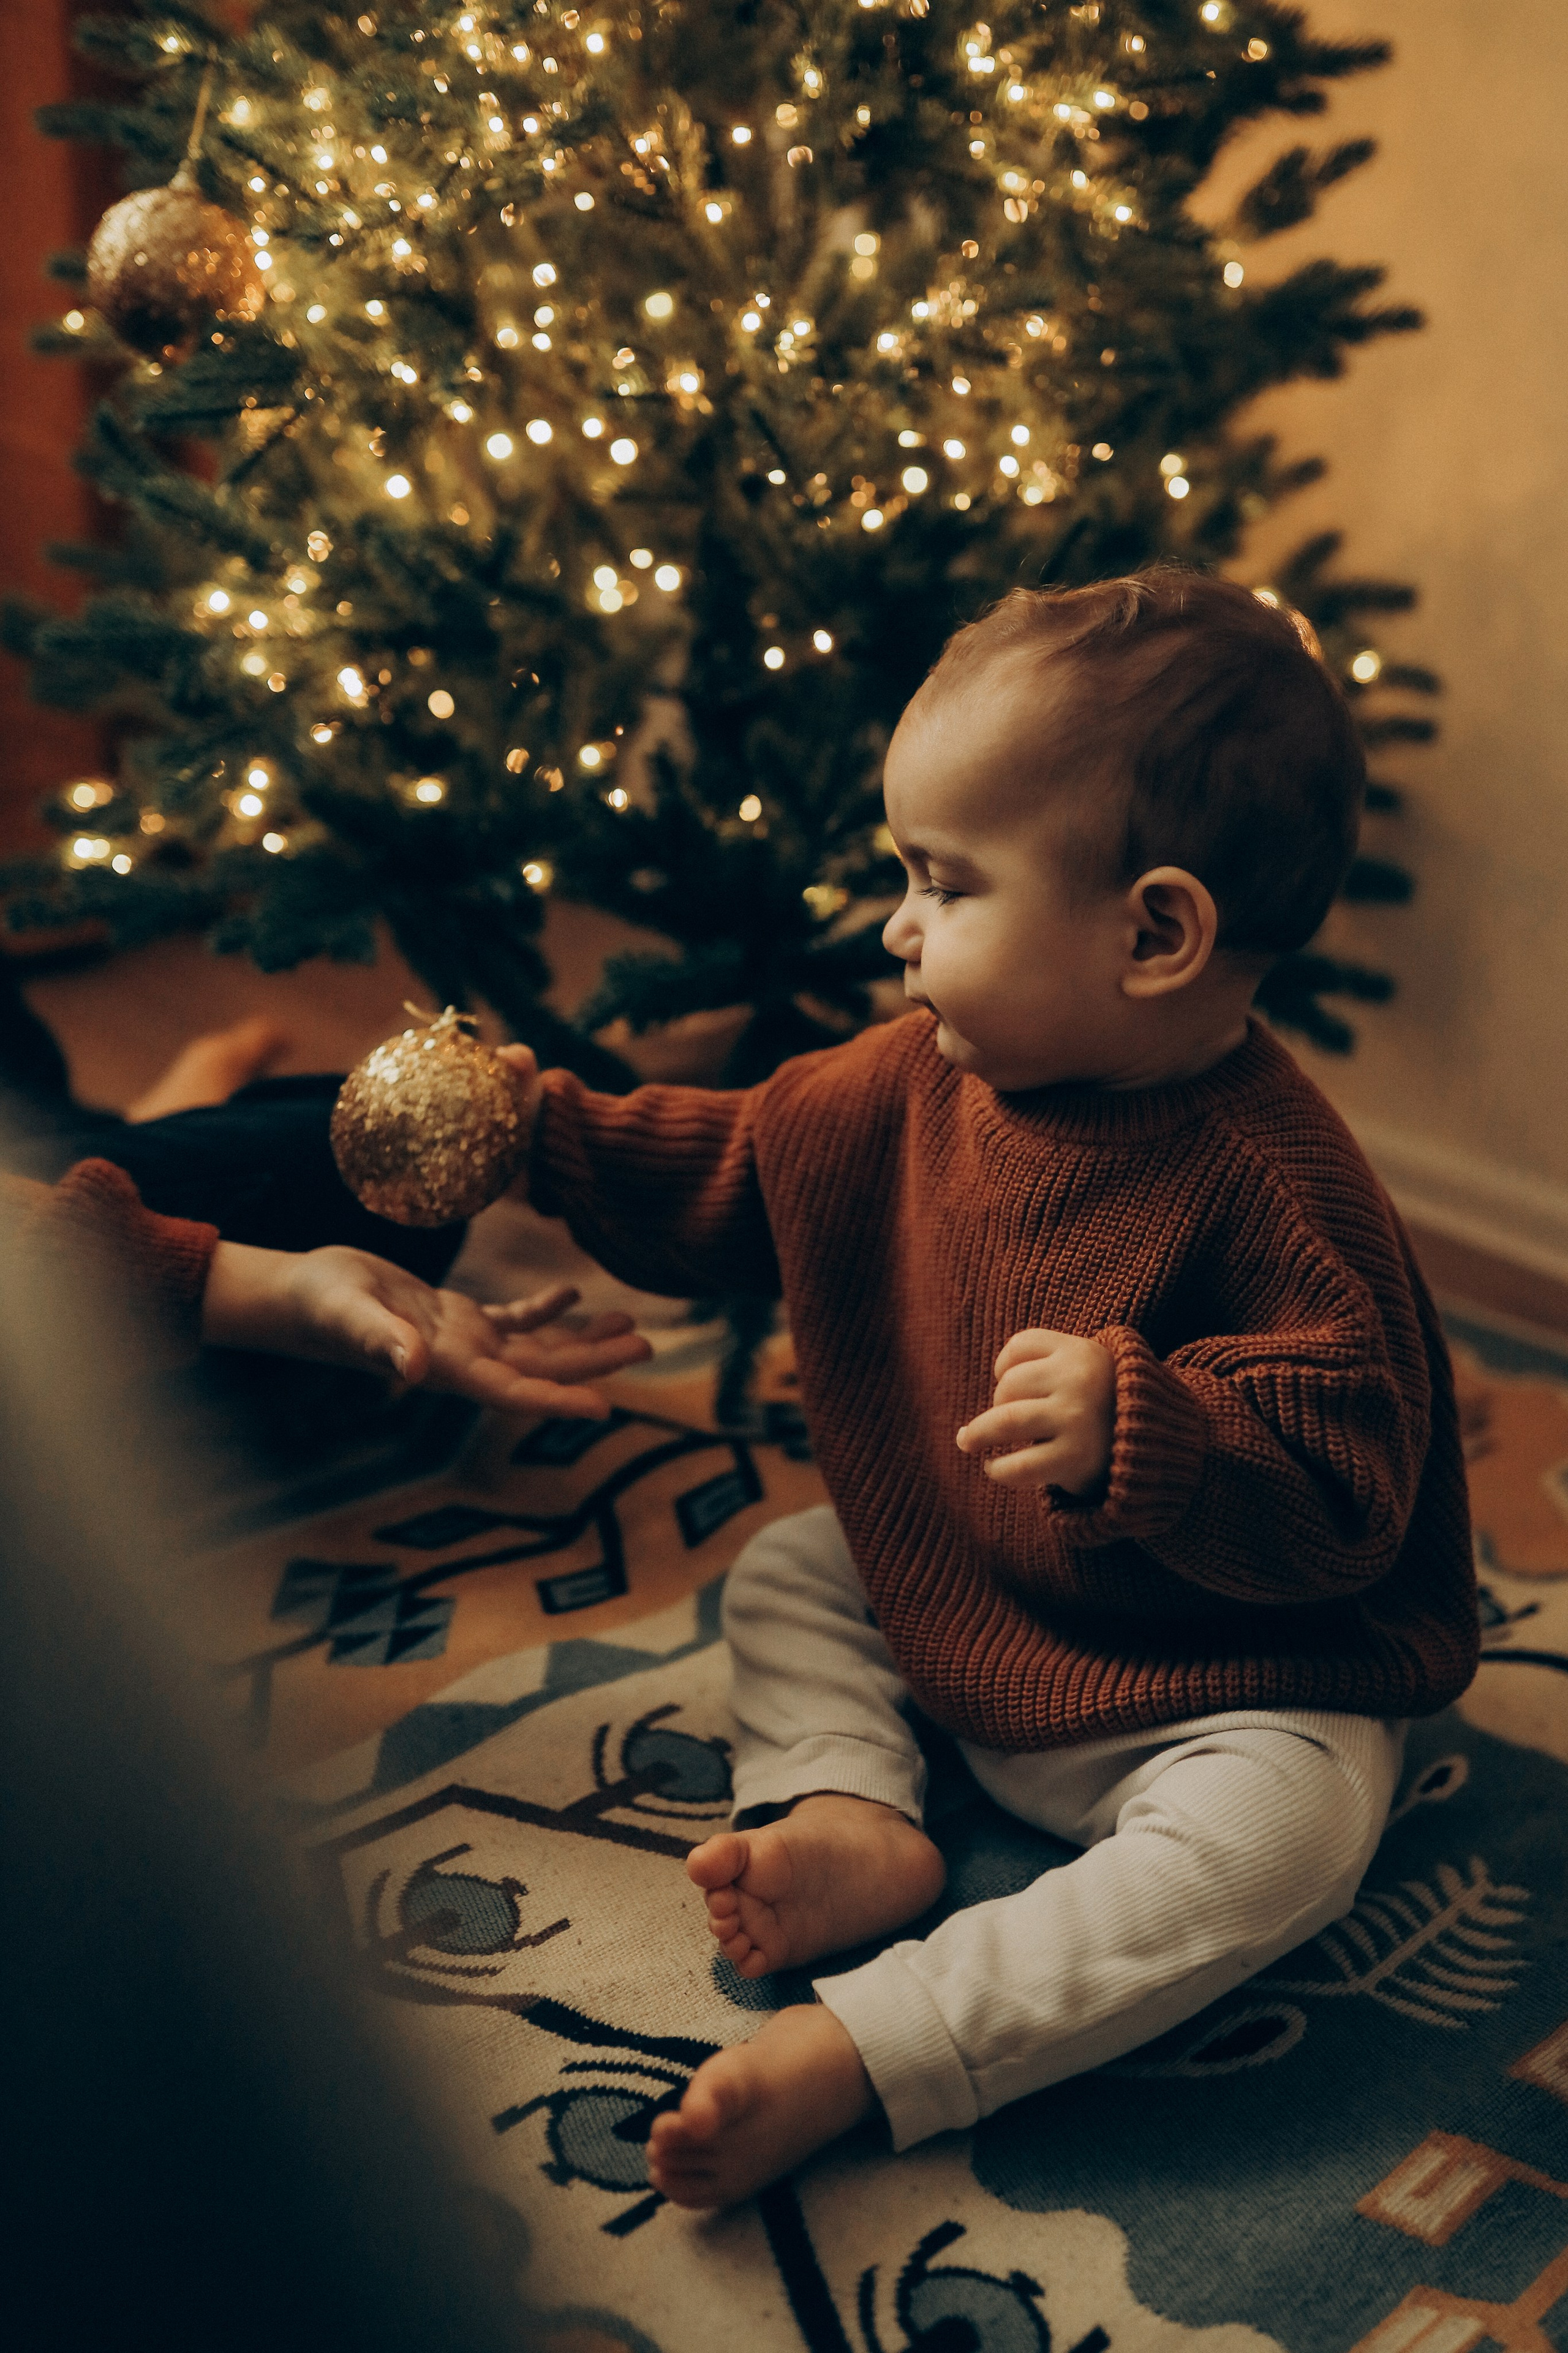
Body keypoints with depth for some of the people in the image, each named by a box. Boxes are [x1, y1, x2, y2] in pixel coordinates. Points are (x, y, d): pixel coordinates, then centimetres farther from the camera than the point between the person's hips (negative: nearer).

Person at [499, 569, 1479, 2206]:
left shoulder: (1271, 1183, -28)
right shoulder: (920, 1086, -5)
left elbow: (1344, 1500, -30)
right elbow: (738, 1173, 11)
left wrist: (1138, 1429, -45)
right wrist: (546, 1136, 2)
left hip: (1211, 1687, -7)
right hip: (946, 1612, 7)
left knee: (1277, 1832, -33)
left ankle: (861, 2049, -34)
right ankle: (850, 1818, -15)